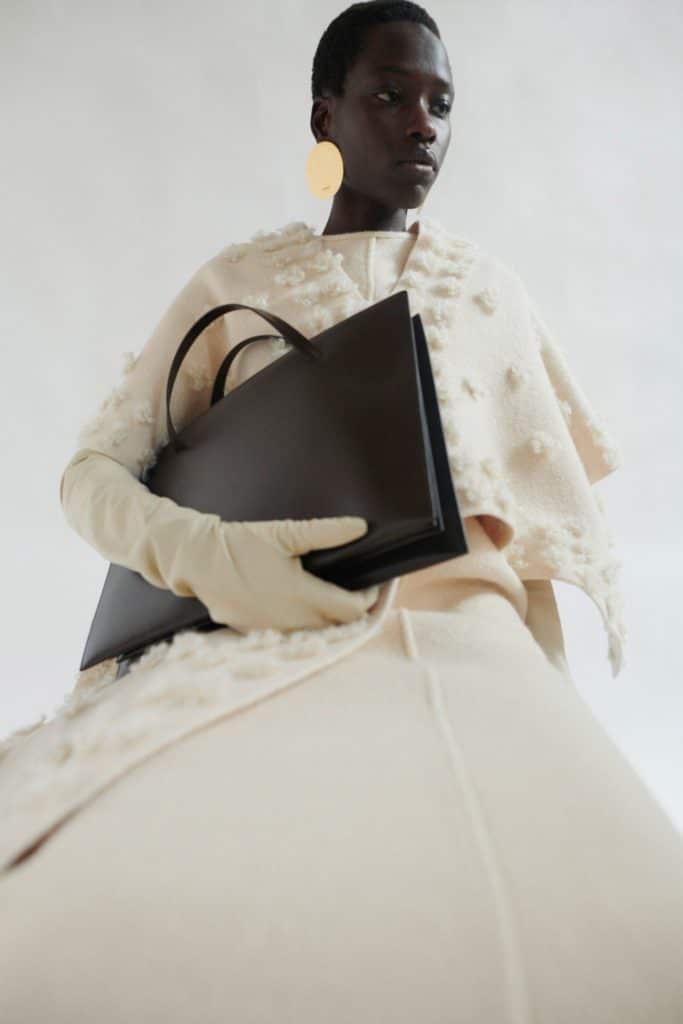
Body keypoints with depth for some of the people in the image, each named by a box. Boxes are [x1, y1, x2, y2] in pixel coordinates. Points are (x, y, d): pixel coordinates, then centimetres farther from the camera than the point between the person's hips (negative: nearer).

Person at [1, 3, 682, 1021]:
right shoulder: (237, 281, 16)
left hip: (460, 639, 1)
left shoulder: (491, 290, 21)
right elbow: (95, 472, 10)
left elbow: (561, 491, 23)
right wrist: (202, 551, -12)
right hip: (247, 648, 0)